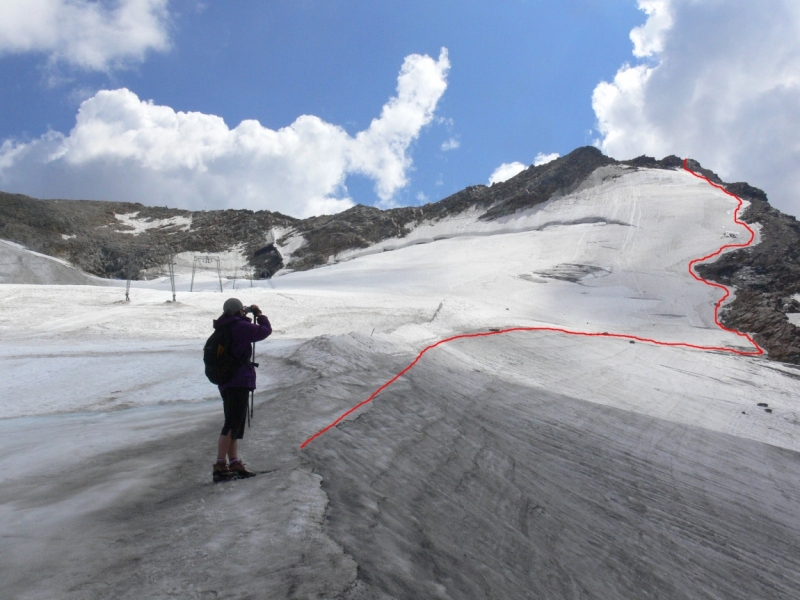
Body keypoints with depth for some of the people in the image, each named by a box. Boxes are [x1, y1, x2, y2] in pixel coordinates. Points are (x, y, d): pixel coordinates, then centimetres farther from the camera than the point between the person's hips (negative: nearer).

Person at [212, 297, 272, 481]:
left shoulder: (224, 329, 14)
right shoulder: (240, 327, -13)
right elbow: (265, 330, -10)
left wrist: (248, 317, 20)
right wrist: (259, 314, 6)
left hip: (226, 382, 10)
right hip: (239, 382, -10)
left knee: (234, 424, 15)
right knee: (233, 424, -11)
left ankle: (234, 462, 20)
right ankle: (220, 465, -14)